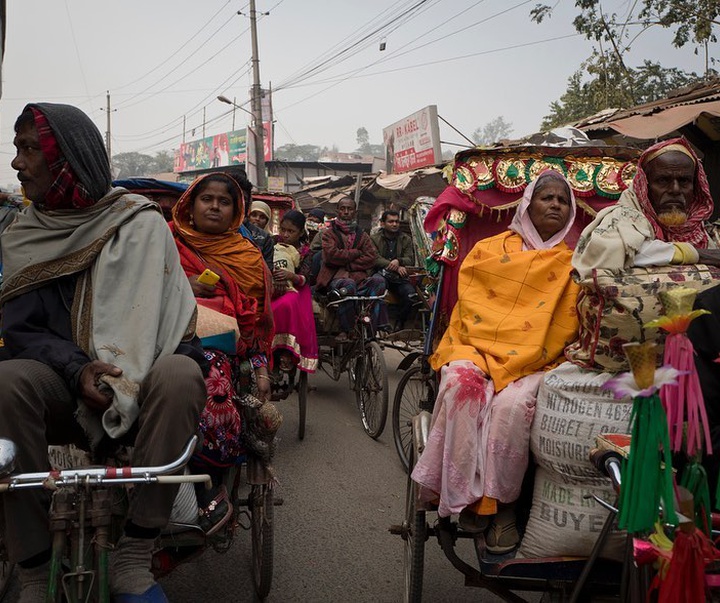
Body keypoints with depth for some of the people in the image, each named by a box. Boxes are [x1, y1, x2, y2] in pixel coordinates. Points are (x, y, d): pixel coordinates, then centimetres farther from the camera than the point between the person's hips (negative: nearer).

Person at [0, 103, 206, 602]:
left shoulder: (139, 221, -3)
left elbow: (145, 318, -12)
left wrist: (117, 380, -29)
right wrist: (79, 370, -21)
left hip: (139, 380, -2)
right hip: (63, 381, 3)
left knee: (179, 375, -35)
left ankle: (133, 562, -24)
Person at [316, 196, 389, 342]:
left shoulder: (362, 235, 20)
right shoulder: (329, 233, 11)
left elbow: (372, 257, 4)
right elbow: (332, 254, -8)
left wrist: (348, 265, -8)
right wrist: (356, 253, -1)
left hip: (359, 277, 3)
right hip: (335, 279, -3)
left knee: (378, 280, -27)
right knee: (348, 284, -38)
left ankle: (376, 327, -28)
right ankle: (345, 330, -26)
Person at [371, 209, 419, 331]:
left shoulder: (406, 239, 15)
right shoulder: (374, 238, 7)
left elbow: (411, 260, 5)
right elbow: (375, 259, -8)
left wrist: (398, 261, -18)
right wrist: (396, 267, -17)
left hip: (399, 278, 2)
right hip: (381, 274, -2)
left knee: (411, 295, -28)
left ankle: (400, 324, -4)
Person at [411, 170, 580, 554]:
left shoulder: (571, 265, 17)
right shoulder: (489, 250, 16)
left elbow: (570, 327, 7)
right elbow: (469, 306, 9)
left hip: (535, 362, 0)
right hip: (478, 348, 1)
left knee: (512, 404, -33)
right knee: (461, 382, -34)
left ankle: (501, 504, -16)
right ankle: (469, 494, -24)